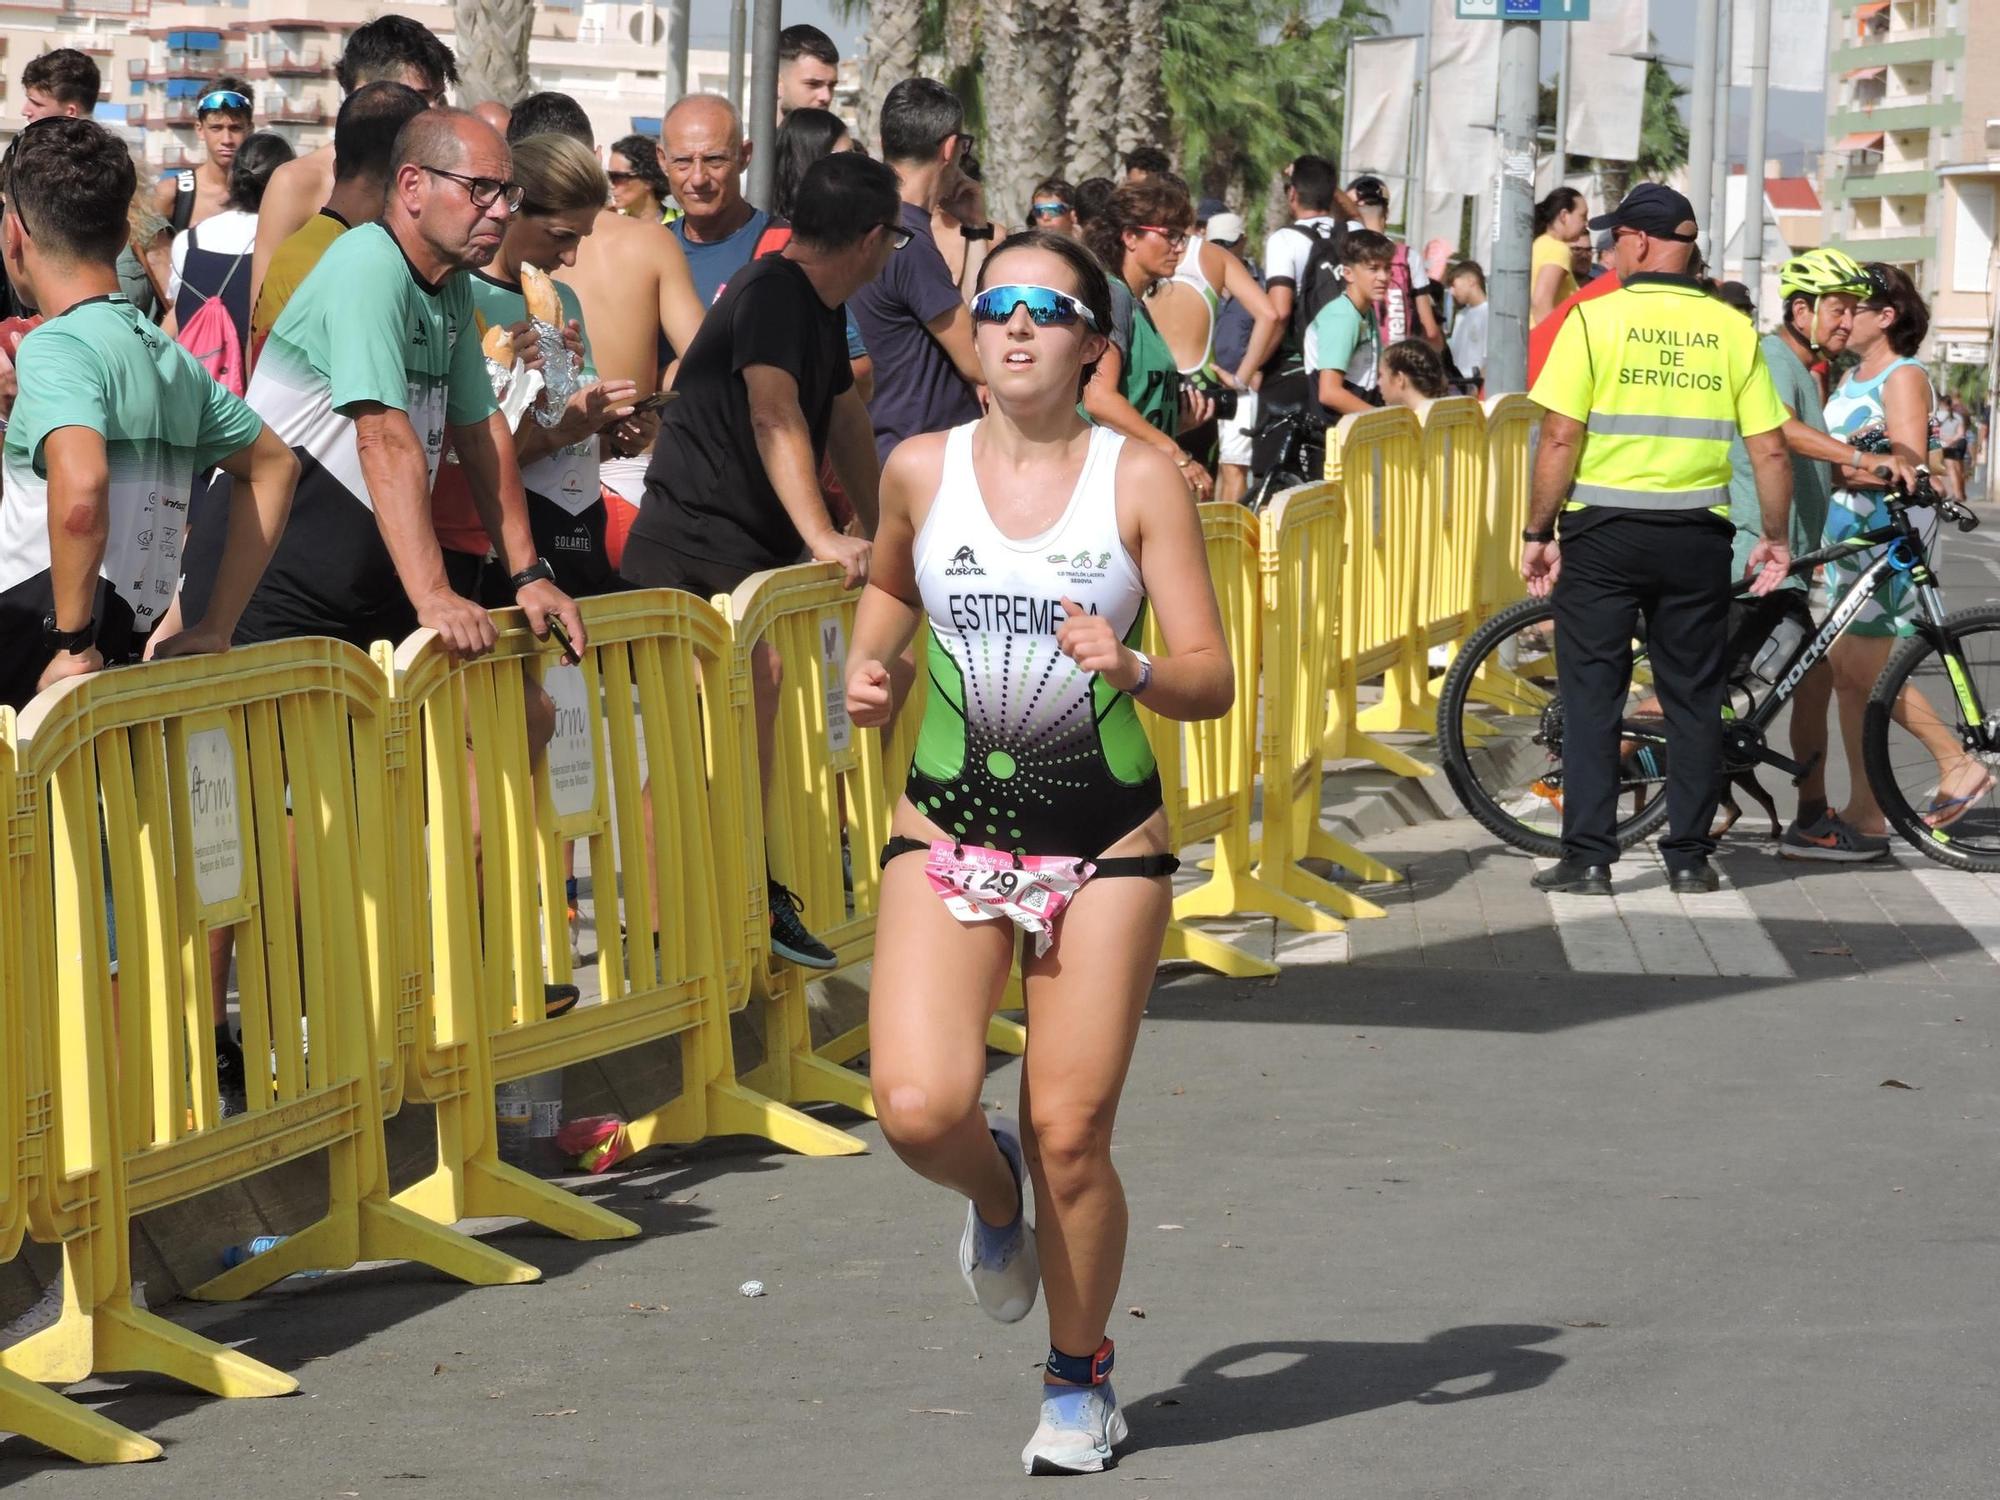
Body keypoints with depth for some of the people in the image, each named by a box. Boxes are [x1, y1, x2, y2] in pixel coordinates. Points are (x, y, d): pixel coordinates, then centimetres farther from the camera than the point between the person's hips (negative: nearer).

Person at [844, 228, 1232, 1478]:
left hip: (1107, 838, -1)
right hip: (950, 828, 1)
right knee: (921, 1108, -16)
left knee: (1071, 1135, 0)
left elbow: (1212, 678, -6)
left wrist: (1133, 670, -26)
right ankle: (992, 1193, 22)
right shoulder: (922, 470, 2)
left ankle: (1081, 1374, 25)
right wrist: (869, 665, 7)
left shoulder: (1140, 478, -4)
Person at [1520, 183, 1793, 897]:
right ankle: (1689, 856, 13)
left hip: (1603, 532, -2)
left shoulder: (1595, 318, -7)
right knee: (1693, 698, 11)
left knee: (1592, 696, 4)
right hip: (1696, 538, 2)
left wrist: (1537, 532, -2)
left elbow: (1561, 439, -11)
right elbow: (1770, 449, 0)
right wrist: (1775, 539, 13)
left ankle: (1587, 857, 2)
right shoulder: (1732, 330, 1)